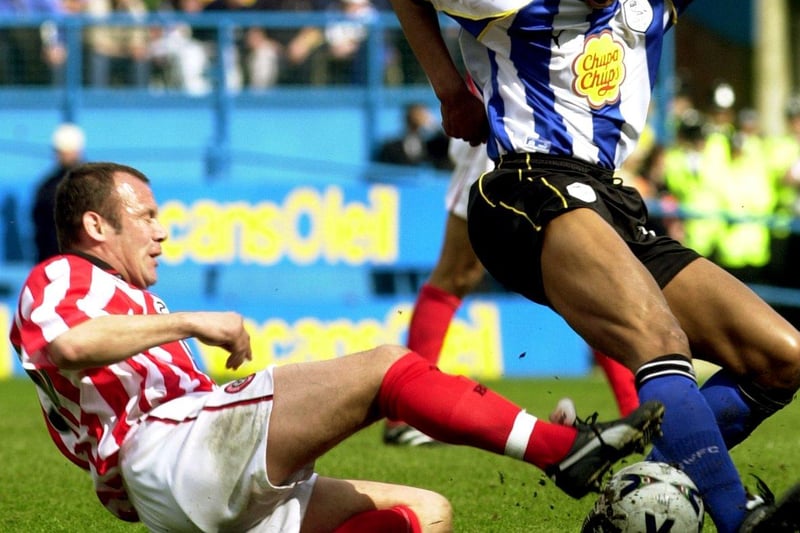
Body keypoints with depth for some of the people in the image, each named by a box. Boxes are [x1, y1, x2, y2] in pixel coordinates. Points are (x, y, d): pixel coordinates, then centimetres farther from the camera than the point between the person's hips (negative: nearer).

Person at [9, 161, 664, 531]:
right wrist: (187, 323, -13)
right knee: (385, 368, -19)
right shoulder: (58, 280, 9)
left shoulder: (122, 300, 39)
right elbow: (66, 345, -17)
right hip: (168, 451, -10)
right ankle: (567, 450, -24)